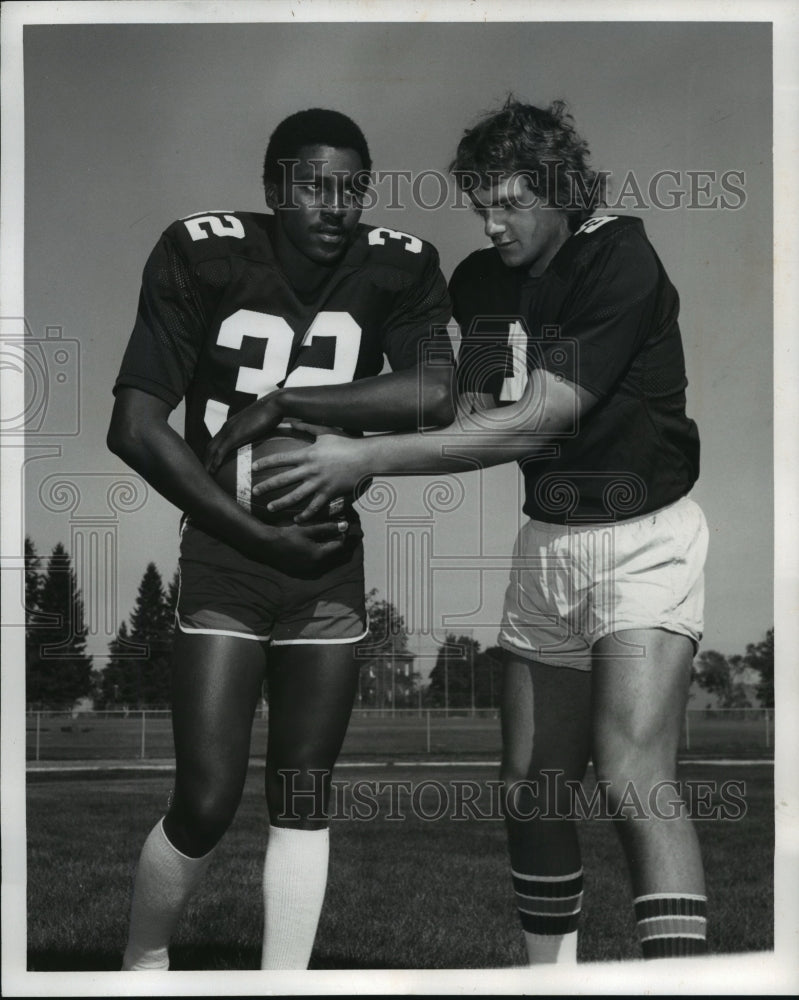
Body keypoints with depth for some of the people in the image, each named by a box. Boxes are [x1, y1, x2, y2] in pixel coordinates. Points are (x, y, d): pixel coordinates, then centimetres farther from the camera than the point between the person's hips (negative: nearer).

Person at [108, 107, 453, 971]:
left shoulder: (398, 267, -4)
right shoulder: (203, 254, -10)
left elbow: (434, 396, -19)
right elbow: (134, 428, -14)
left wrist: (282, 397, -18)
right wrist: (261, 535, -15)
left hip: (329, 564, 3)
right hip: (221, 561, -2)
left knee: (302, 801, 7)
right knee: (205, 804, -3)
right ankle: (141, 962, 23)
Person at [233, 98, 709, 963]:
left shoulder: (620, 261, -17)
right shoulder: (478, 281, 5)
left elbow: (534, 423, -24)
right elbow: (475, 414, 9)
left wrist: (369, 457, -25)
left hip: (641, 536, -7)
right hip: (546, 536, 7)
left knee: (633, 781, -20)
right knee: (531, 786, 7)